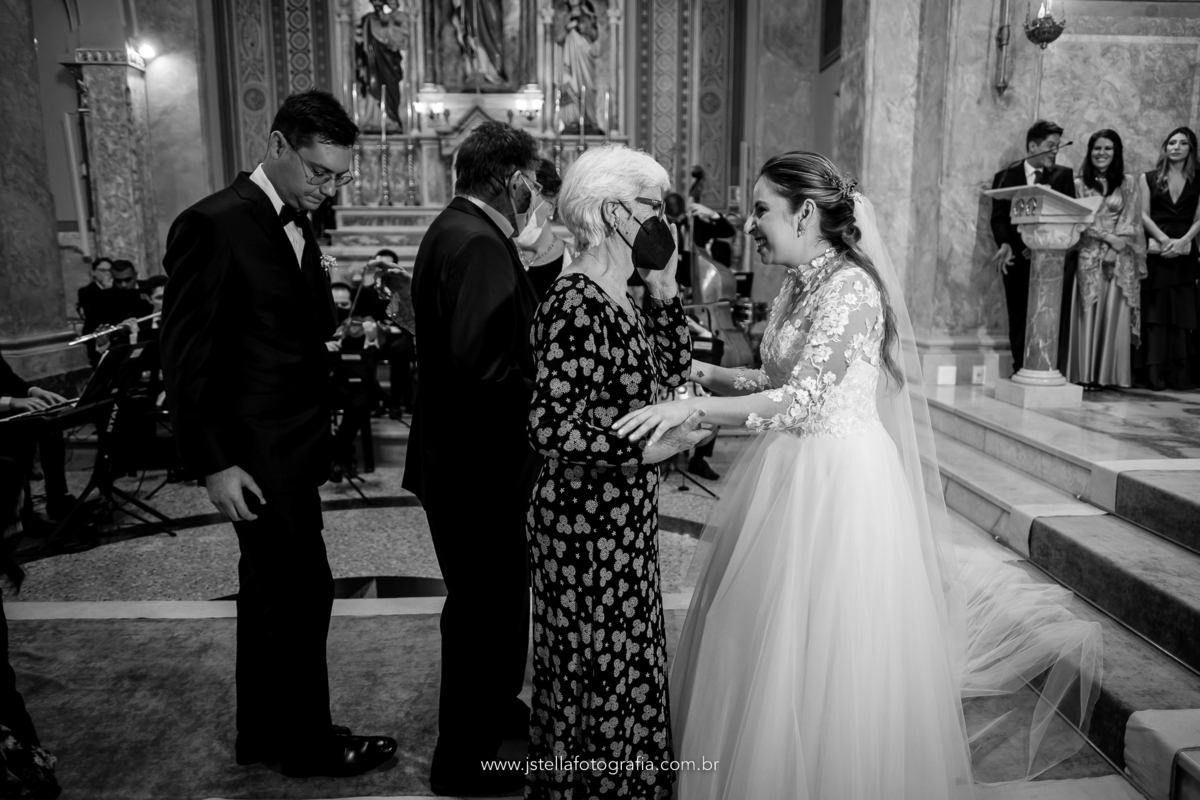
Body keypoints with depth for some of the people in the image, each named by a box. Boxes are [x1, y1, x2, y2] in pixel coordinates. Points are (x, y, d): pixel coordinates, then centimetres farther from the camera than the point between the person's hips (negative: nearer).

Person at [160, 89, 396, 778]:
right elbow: (187, 355, -16)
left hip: (290, 446, 9)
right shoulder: (213, 224, -15)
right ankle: (310, 742, 24)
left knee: (272, 591, 18)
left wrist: (338, 330, 1)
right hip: (257, 453, -9)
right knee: (305, 591, 2)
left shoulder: (297, 225, 11)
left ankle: (263, 734, 36)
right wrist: (215, 463, -17)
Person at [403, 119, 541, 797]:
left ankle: (494, 707, 46)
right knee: (486, 601, 6)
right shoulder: (480, 246, -22)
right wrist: (544, 396, -16)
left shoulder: (454, 230, 10)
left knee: (497, 589, 25)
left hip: (459, 454, 10)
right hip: (480, 462, -10)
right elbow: (482, 366, -30)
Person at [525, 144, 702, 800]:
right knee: (600, 673, 8)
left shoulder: (616, 298, 7)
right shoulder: (575, 307, -22)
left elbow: (671, 373, 13)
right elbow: (550, 428, -26)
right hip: (587, 526, -9)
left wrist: (665, 290, 5)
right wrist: (645, 447, -22)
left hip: (623, 519, 9)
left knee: (625, 666, 23)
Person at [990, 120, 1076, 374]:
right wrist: (1005, 245, -17)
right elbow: (998, 217, 1)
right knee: (1019, 319, 3)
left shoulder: (1063, 175, 9)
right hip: (1017, 258, 0)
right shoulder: (1006, 176, 8)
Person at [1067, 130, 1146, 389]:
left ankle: (1109, 374, -2)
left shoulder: (1128, 183, 10)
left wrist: (1115, 248, -10)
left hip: (1119, 257, 1)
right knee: (1087, 314, -5)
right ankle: (1085, 374, -4)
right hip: (1088, 256, 0)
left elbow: (1130, 221, 4)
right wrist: (1107, 237, -10)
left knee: (1113, 315, -5)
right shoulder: (1079, 184, 8)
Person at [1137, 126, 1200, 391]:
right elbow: (1144, 215, 1)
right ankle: (1153, 373, -4)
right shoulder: (1149, 178, 9)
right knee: (1154, 311, -5)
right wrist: (1165, 240, -12)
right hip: (1155, 252, -1)